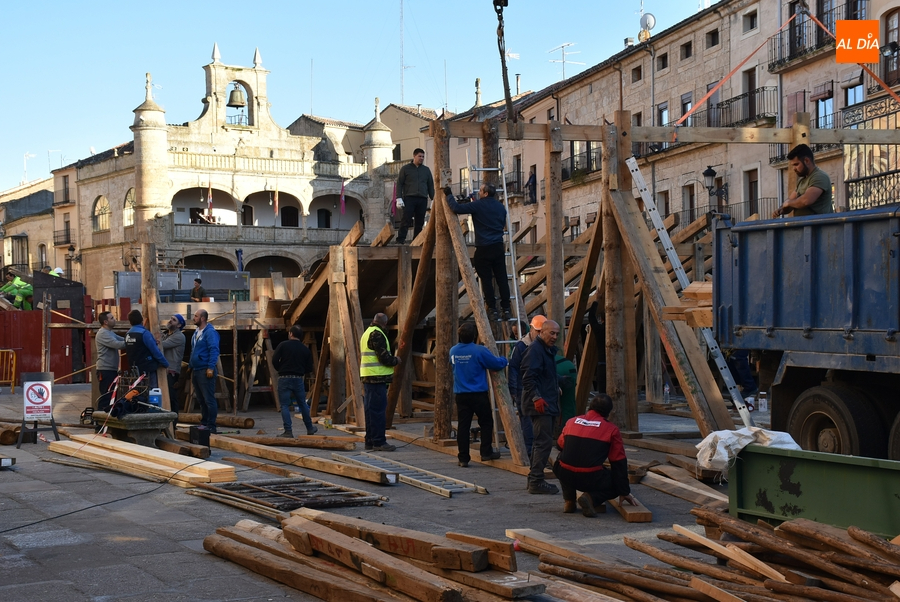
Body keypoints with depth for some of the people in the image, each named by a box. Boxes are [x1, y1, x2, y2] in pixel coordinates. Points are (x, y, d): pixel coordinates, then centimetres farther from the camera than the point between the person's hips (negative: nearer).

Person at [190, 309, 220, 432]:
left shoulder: (210, 332, -11)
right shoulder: (196, 332, 18)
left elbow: (214, 350, -18)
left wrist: (210, 367, -24)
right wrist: (191, 368, 23)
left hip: (205, 371, -10)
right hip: (196, 370, 10)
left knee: (209, 399, -8)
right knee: (200, 400, 14)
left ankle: (211, 425, -6)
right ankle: (204, 423, 21)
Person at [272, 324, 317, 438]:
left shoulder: (283, 345, -4)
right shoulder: (305, 349, 7)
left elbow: (274, 361, -9)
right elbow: (309, 368, 6)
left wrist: (281, 370, 10)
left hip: (284, 378, -3)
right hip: (298, 379, 3)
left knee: (285, 405, 0)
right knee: (302, 404, 16)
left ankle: (288, 431, -6)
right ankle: (310, 428, 26)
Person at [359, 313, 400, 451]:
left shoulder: (366, 333, 20)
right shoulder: (377, 334, -13)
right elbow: (384, 358, -17)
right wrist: (396, 360, 1)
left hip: (368, 377, 10)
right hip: (377, 377, -10)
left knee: (371, 410, 13)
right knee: (378, 410, -8)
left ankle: (370, 441, 17)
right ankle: (379, 442, -8)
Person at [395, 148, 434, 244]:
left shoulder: (426, 170, 18)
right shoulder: (405, 168, 9)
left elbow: (431, 186, 20)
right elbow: (399, 184, 5)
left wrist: (433, 199, 10)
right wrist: (399, 198, -7)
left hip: (422, 200, 3)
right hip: (409, 198, -3)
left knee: (419, 222, 0)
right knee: (406, 220, -12)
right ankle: (400, 240, -14)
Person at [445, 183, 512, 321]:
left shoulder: (478, 205, -9)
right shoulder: (500, 206, 10)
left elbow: (456, 208, -13)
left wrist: (448, 195, 2)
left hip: (483, 249, -5)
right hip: (498, 247, 5)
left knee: (486, 280, 3)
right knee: (502, 278, 6)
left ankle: (493, 309, 4)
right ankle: (506, 308, 5)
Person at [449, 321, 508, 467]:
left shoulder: (453, 351, 3)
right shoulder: (479, 351, -13)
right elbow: (496, 364, -8)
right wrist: (504, 360, 15)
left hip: (460, 394, 4)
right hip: (478, 394, -4)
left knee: (463, 425, 5)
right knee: (486, 422, 12)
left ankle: (463, 458, 5)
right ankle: (486, 452, 13)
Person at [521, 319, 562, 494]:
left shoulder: (548, 350, 19)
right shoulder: (535, 350, -14)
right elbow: (528, 377, -23)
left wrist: (556, 388, 20)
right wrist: (536, 398, -28)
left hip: (547, 404, 11)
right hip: (540, 405, -11)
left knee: (541, 442, 14)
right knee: (544, 442, -12)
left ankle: (534, 479, 21)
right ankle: (536, 481, -10)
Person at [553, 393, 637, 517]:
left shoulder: (571, 422, 14)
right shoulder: (612, 429, 5)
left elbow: (560, 445, 29)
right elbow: (619, 463, 8)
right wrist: (624, 492, 16)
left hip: (564, 475, 4)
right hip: (590, 479, -4)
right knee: (616, 484, 23)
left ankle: (569, 501, 21)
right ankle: (591, 498, -5)